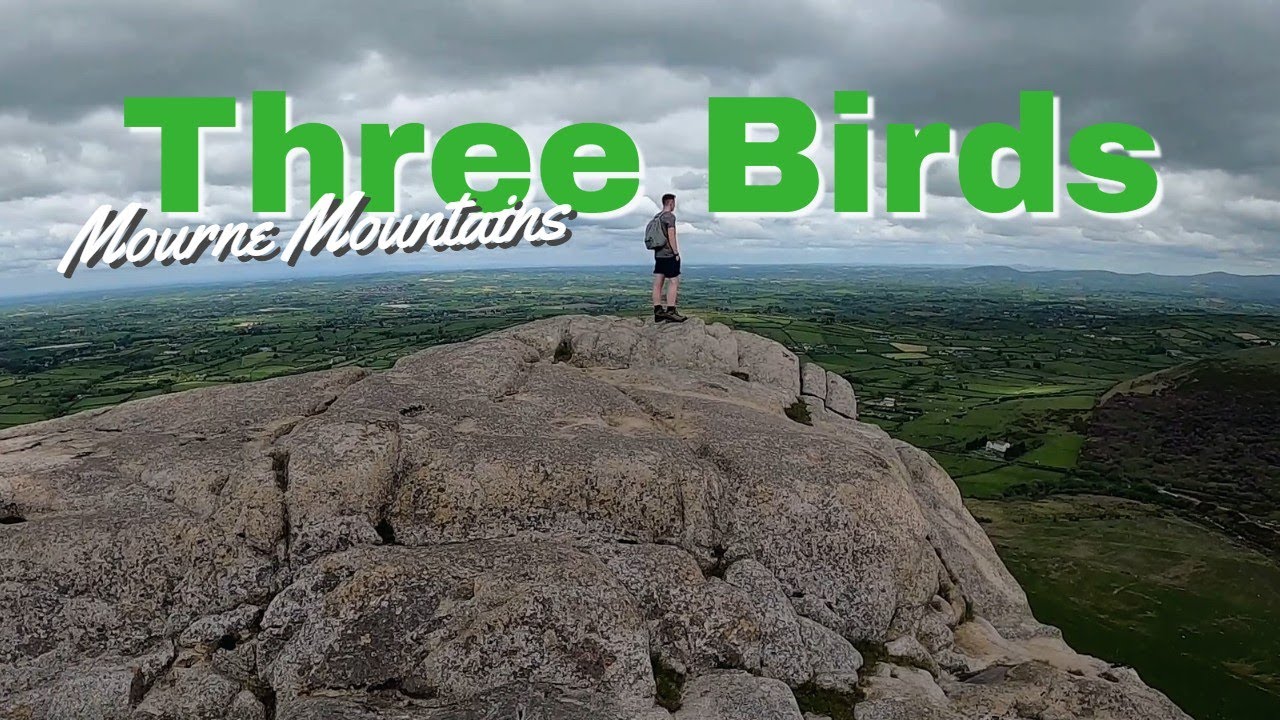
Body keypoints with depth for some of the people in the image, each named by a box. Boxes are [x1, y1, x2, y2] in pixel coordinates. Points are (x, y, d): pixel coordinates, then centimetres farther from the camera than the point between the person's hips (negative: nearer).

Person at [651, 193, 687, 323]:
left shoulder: (656, 217, 15)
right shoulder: (669, 216, -10)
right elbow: (671, 236, -16)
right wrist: (676, 253, -13)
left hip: (658, 254, 8)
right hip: (669, 254, -8)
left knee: (658, 283, 5)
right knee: (673, 282, -7)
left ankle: (658, 312, 5)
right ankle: (670, 312, -11)